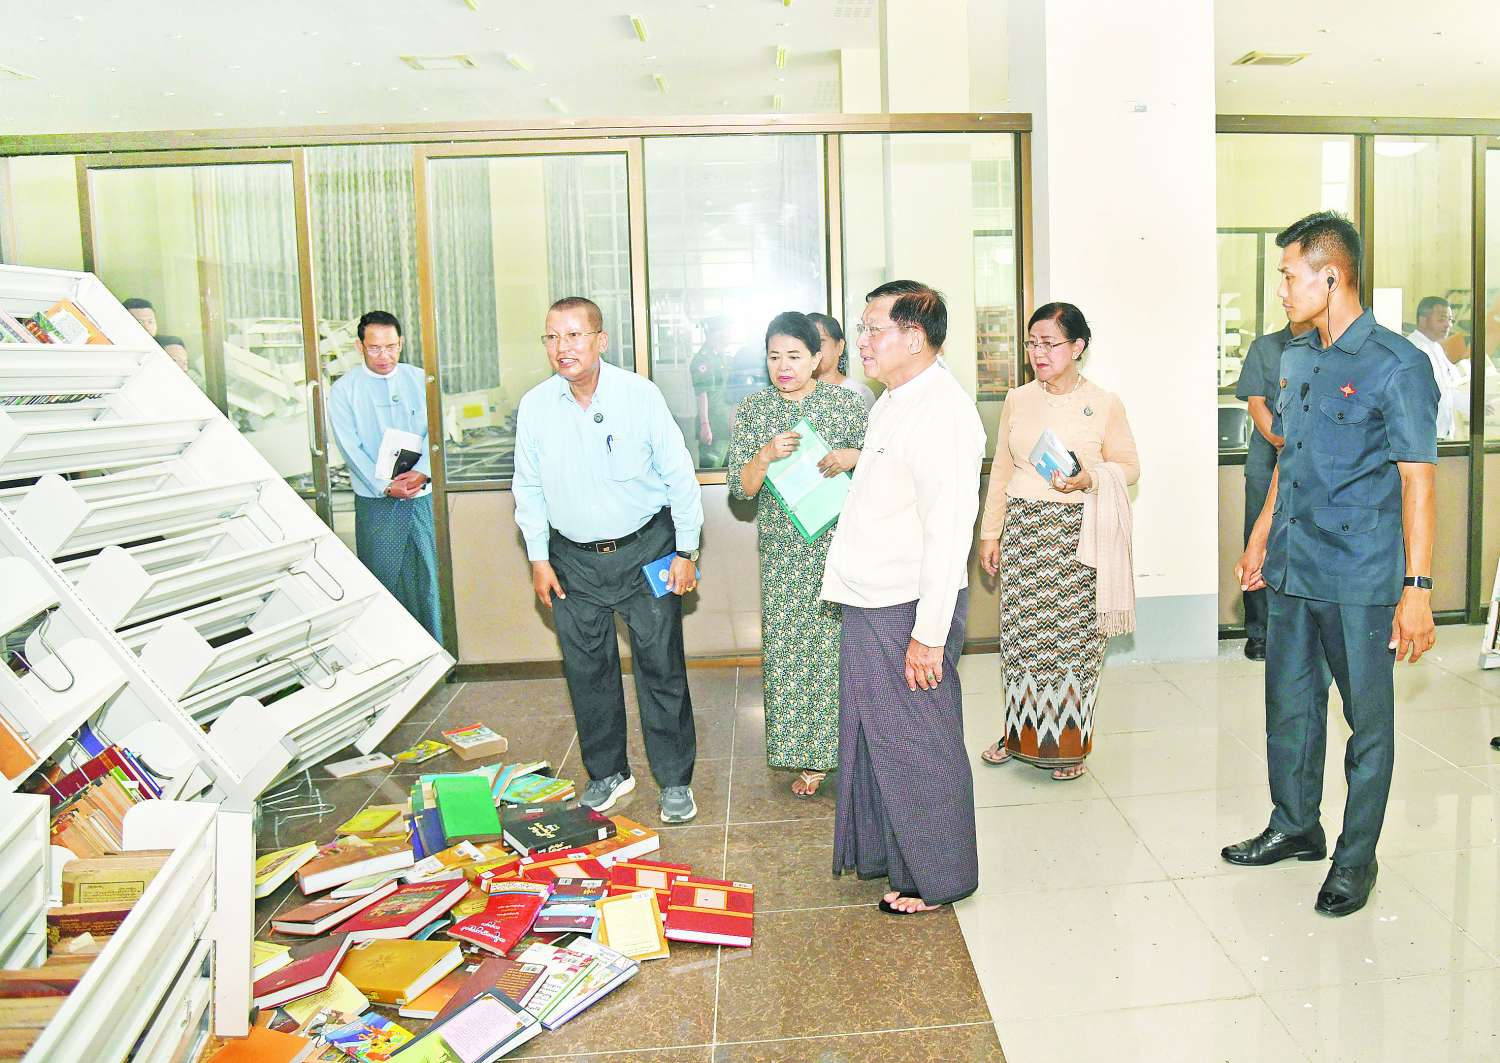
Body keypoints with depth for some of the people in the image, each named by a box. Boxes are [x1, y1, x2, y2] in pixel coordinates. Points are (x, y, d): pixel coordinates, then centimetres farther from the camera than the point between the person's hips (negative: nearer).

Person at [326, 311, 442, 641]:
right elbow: (350, 447, -5)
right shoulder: (344, 389, 1)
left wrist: (422, 471, -16)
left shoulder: (418, 380, 7)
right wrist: (385, 486, -16)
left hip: (421, 494, 2)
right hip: (375, 501, -2)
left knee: (425, 574, 5)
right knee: (383, 578, 1)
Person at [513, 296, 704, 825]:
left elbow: (679, 475, -5)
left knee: (661, 667, 2)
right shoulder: (534, 405, -3)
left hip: (646, 549, -2)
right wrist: (538, 559, 6)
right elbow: (529, 488, 7)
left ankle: (675, 780, 17)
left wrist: (685, 550, -4)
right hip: (574, 558, 3)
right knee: (587, 671, 10)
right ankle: (607, 773, 28)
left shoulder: (640, 394, -11)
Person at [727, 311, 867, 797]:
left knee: (845, 643, 0)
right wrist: (767, 454, -20)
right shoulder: (752, 409, 4)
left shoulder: (846, 402, 0)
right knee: (790, 650, 4)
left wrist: (851, 457, -16)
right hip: (783, 554, 2)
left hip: (841, 545, -2)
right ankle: (810, 757, 18)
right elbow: (741, 488, -1)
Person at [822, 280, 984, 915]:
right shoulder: (890, 404, 12)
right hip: (870, 604, 10)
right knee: (873, 735, 20)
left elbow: (948, 530, -23)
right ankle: (885, 852, 39)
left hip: (907, 612, -10)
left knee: (917, 744, 5)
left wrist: (929, 634, -24)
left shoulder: (942, 412, -19)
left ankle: (937, 878, 24)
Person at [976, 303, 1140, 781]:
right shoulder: (1017, 400, 8)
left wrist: (1091, 479, -16)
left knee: (1073, 635, 1)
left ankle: (1069, 744, 15)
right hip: (1023, 529, 3)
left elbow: (1130, 466, 5)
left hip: (1078, 535, -2)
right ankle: (1021, 732, 20)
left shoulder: (1104, 404, 0)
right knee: (1022, 633, 5)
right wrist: (990, 532, 10)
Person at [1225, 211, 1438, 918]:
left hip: (1361, 579, -7)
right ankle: (1295, 827, 34)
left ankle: (1356, 857, 22)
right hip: (1293, 569, 7)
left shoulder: (1396, 365, -12)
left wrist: (1417, 589, -17)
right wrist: (1260, 540, 20)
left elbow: (1418, 481, -14)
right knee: (1289, 705, 16)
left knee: (1367, 720, 7)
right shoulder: (1296, 358, 10)